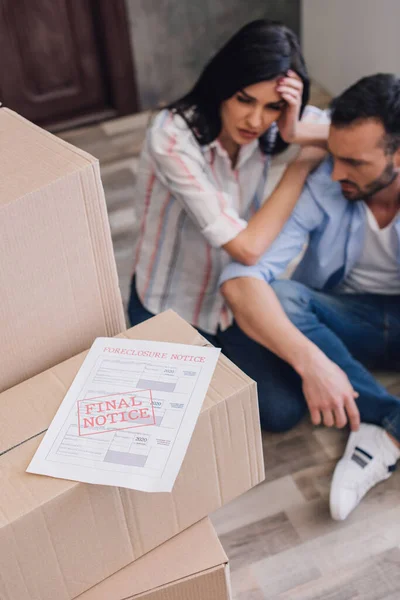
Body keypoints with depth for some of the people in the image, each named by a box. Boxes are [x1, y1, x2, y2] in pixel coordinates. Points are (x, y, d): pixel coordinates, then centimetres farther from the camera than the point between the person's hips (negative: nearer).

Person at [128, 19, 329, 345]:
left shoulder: (271, 122, -14)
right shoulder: (174, 138, -29)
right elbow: (247, 247, -32)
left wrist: (297, 133, -29)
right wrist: (303, 162, -22)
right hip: (171, 314, -5)